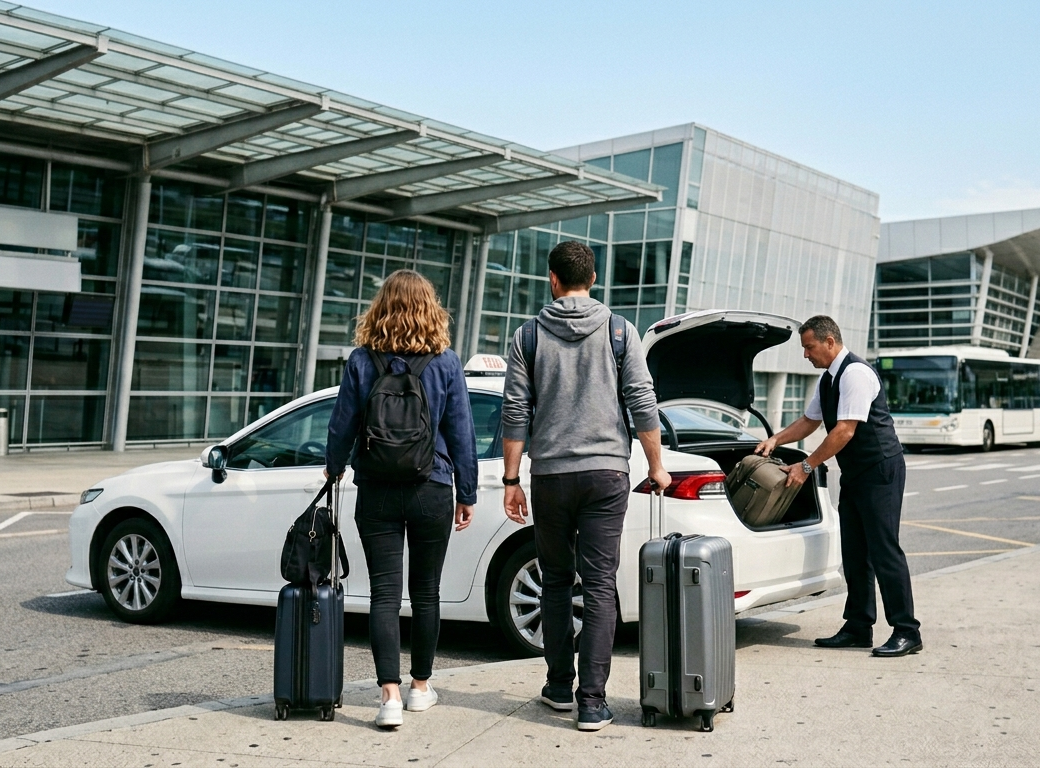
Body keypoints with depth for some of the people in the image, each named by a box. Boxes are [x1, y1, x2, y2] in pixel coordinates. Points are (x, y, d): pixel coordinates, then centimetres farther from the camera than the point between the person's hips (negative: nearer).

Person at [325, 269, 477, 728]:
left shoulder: (361, 361, -3)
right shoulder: (446, 364, -3)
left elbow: (343, 424, 0)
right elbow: (461, 433, -1)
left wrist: (334, 467, 20)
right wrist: (467, 494, 7)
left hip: (376, 494, 0)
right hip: (432, 492, 1)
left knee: (384, 593, 1)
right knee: (425, 591, 14)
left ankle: (390, 694, -8)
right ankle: (420, 687, 26)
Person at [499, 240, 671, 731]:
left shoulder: (529, 336, 3)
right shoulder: (619, 331, 2)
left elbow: (515, 415, 0)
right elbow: (643, 405, -2)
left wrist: (511, 479, 5)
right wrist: (656, 468, 8)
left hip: (550, 475, 1)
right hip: (606, 472, -1)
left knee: (556, 582, 14)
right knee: (600, 586, -1)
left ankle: (560, 686, 22)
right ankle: (592, 701, -4)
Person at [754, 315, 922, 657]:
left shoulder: (855, 373, -18)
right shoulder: (828, 378, 11)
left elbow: (845, 431, -23)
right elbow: (810, 421, 23)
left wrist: (806, 466, -19)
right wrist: (776, 440, 8)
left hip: (879, 471, -10)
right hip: (855, 474, 10)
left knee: (883, 550, -9)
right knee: (854, 553, 11)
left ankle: (906, 632, -1)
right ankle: (858, 628, 18)